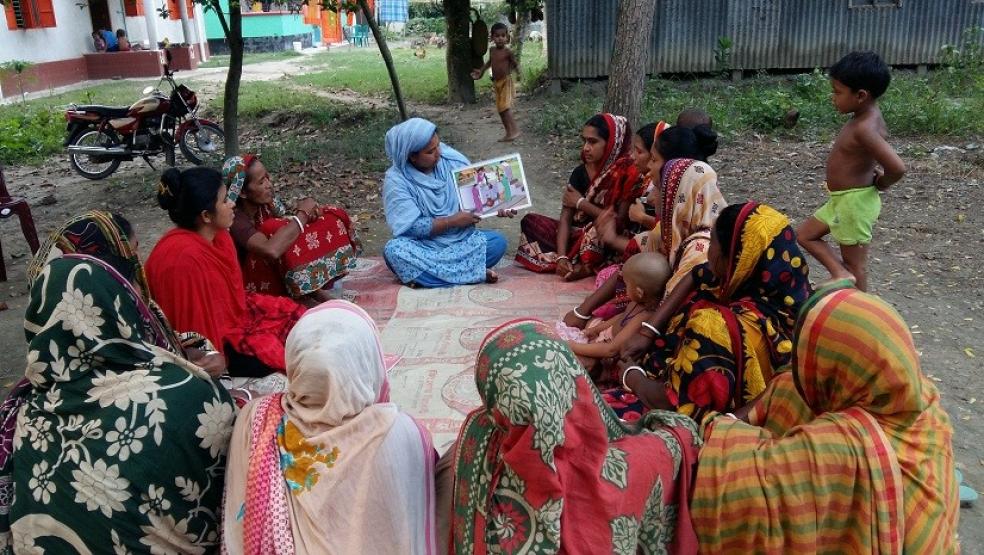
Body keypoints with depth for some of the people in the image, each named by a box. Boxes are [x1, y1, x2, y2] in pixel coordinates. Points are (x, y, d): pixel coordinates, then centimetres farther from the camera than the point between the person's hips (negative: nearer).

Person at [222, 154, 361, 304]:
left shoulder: (266, 203, -6)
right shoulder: (235, 219, -27)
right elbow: (271, 250, -44)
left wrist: (307, 211, -21)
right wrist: (302, 214, -30)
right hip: (257, 286, -7)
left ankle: (312, 287, -8)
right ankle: (300, 295, -16)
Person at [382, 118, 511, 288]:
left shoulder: (452, 160, -3)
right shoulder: (396, 181, -12)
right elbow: (412, 227, -18)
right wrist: (452, 221, -19)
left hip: (461, 240, 3)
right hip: (424, 247, -3)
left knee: (498, 241, -20)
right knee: (393, 250, -32)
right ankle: (475, 273, -30)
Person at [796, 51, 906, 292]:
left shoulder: (865, 128, -28)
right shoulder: (866, 116, 2)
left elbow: (898, 167, -35)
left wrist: (879, 185, -16)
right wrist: (871, 167, 6)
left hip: (854, 202, -10)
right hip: (843, 200, 10)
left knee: (854, 262, 4)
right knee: (805, 234, 17)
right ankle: (840, 274, 15)